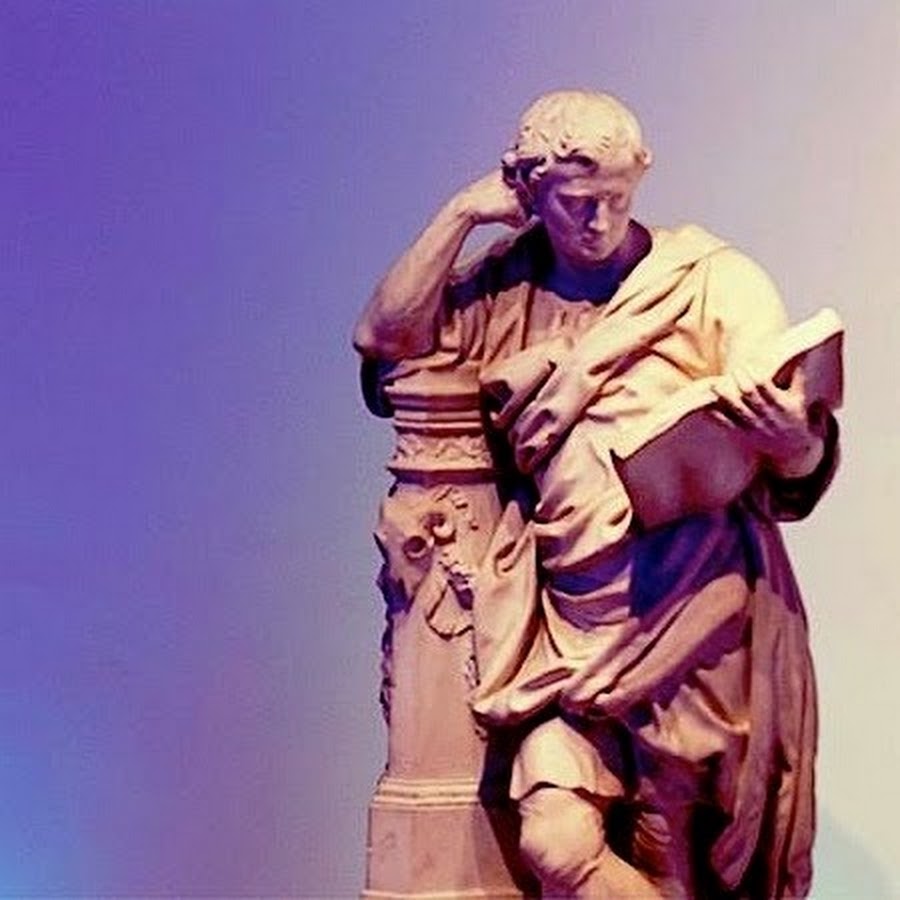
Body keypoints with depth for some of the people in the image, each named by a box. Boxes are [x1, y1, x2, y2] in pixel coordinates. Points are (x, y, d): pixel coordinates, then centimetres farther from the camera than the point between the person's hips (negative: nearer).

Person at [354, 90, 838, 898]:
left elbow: (798, 465, -5)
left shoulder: (714, 281, 1)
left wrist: (792, 439, -29)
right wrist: (461, 214, 2)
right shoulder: (507, 295, 12)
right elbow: (387, 337, 6)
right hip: (570, 620, 3)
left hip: (695, 615, -2)